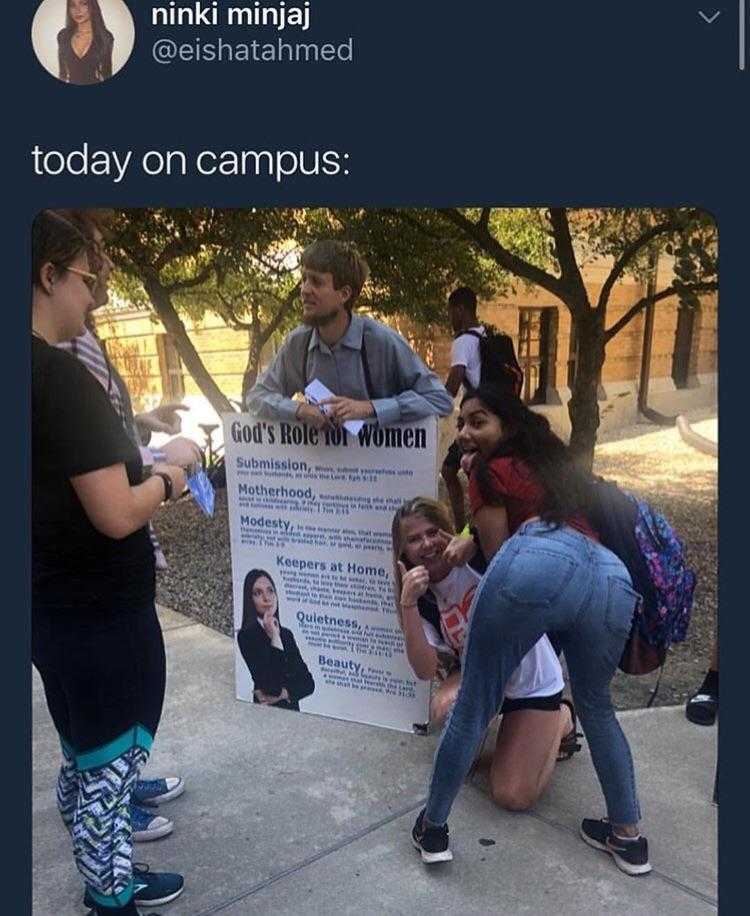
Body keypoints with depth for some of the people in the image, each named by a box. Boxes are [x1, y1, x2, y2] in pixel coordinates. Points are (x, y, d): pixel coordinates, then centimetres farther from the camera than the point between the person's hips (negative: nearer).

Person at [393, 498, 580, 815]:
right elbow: (425, 670, -21)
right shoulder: (424, 599, -9)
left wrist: (471, 544, -39)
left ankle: (561, 720, 17)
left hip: (532, 681, -3)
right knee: (444, 706, -31)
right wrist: (407, 604, -33)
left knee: (513, 797, -8)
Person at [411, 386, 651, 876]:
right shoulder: (560, 461, 37)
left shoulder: (489, 473, 20)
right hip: (612, 578, 6)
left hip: (536, 567, -6)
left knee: (473, 707, 11)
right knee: (597, 706, 30)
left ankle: (434, 827, 25)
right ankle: (629, 835, 37)